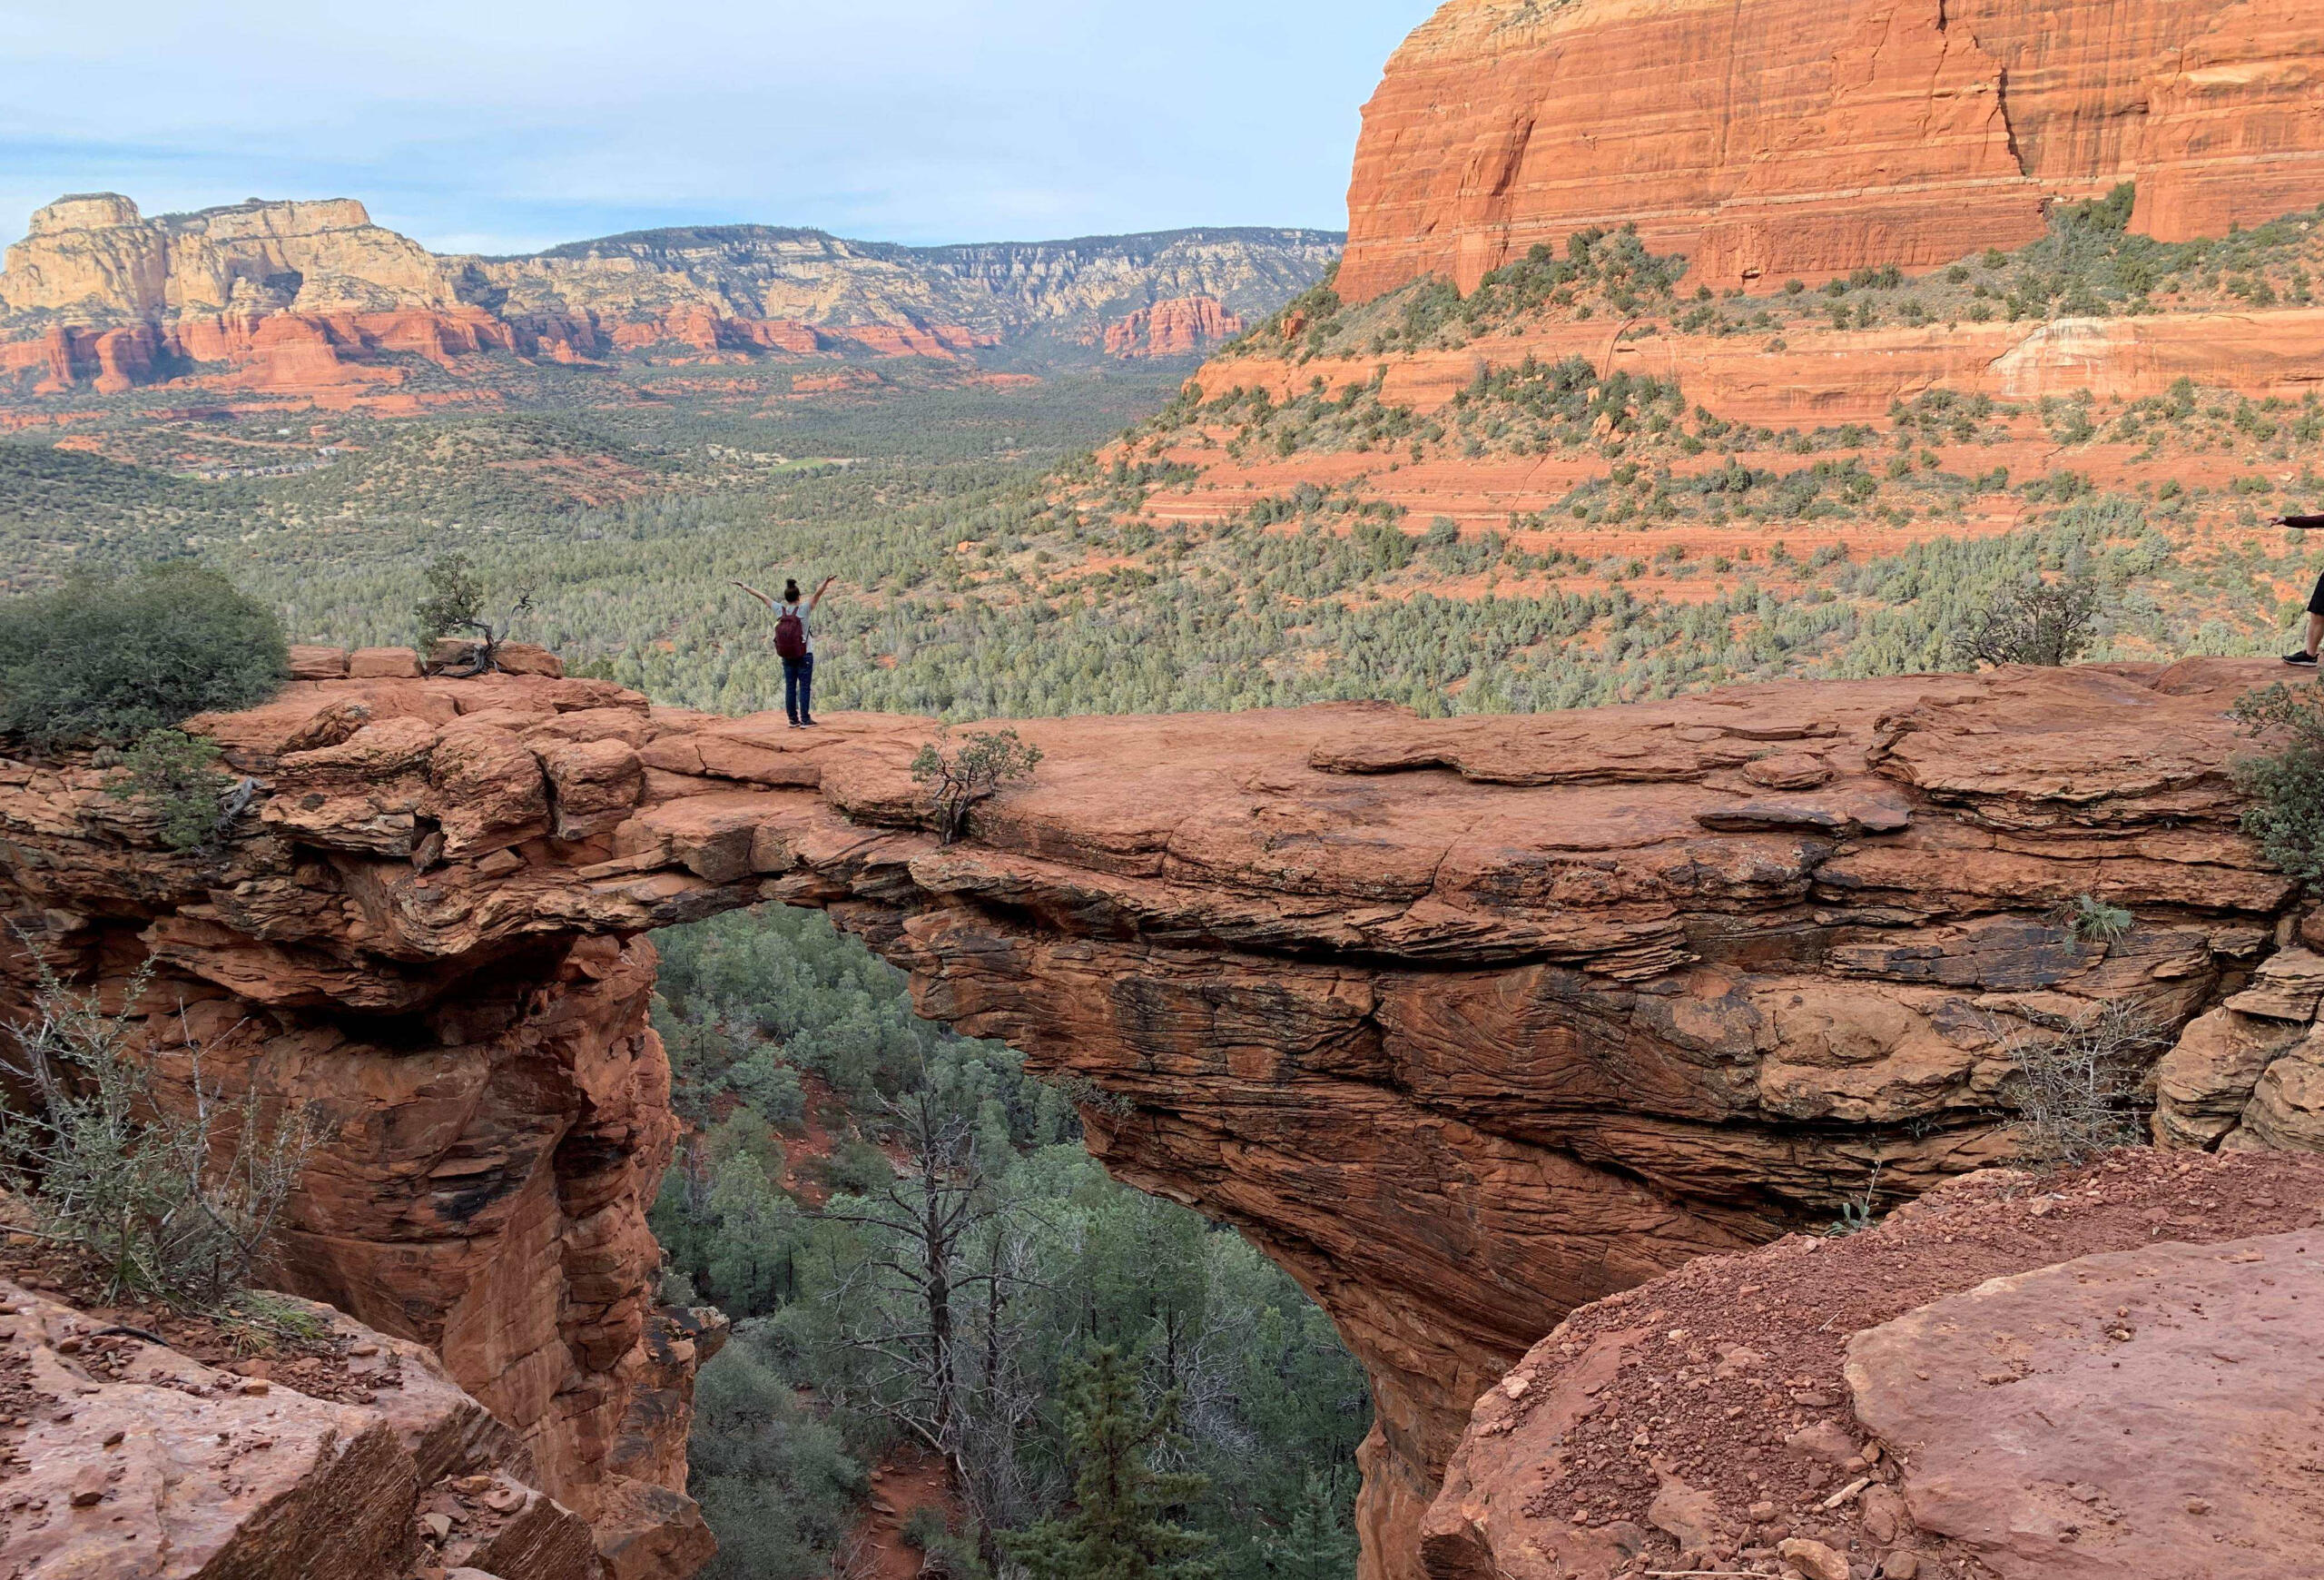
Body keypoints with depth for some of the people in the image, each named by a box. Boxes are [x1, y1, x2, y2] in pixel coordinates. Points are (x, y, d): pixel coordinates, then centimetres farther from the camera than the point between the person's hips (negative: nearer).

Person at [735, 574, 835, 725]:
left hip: (787, 656, 4)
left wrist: (745, 586, 16)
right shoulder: (803, 610, -11)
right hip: (805, 655, -4)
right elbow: (817, 594, -24)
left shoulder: (779, 610, -2)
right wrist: (826, 583, -38)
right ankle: (805, 720, -4)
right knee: (805, 687, -2)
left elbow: (761, 596, 8)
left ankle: (793, 719, 11)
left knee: (790, 687, 8)